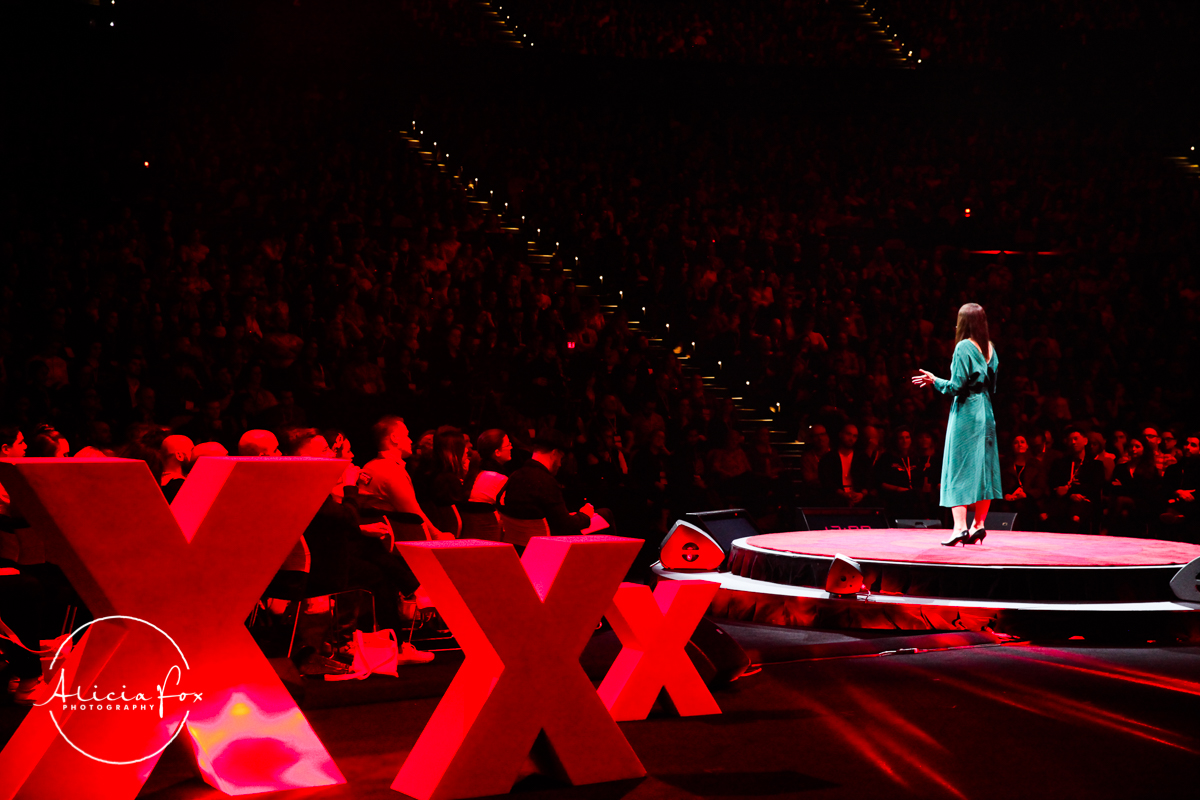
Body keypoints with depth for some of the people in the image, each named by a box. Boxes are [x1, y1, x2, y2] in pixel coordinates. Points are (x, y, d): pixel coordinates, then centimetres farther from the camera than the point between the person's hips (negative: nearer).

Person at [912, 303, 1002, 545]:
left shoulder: (963, 347, -12)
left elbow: (956, 386, -16)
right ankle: (978, 524, 11)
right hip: (986, 412, 7)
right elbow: (992, 386, 12)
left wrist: (935, 381, 0)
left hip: (966, 411, -7)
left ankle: (960, 527, -11)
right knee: (983, 465, 9)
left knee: (959, 467, -5)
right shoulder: (990, 348, 8)